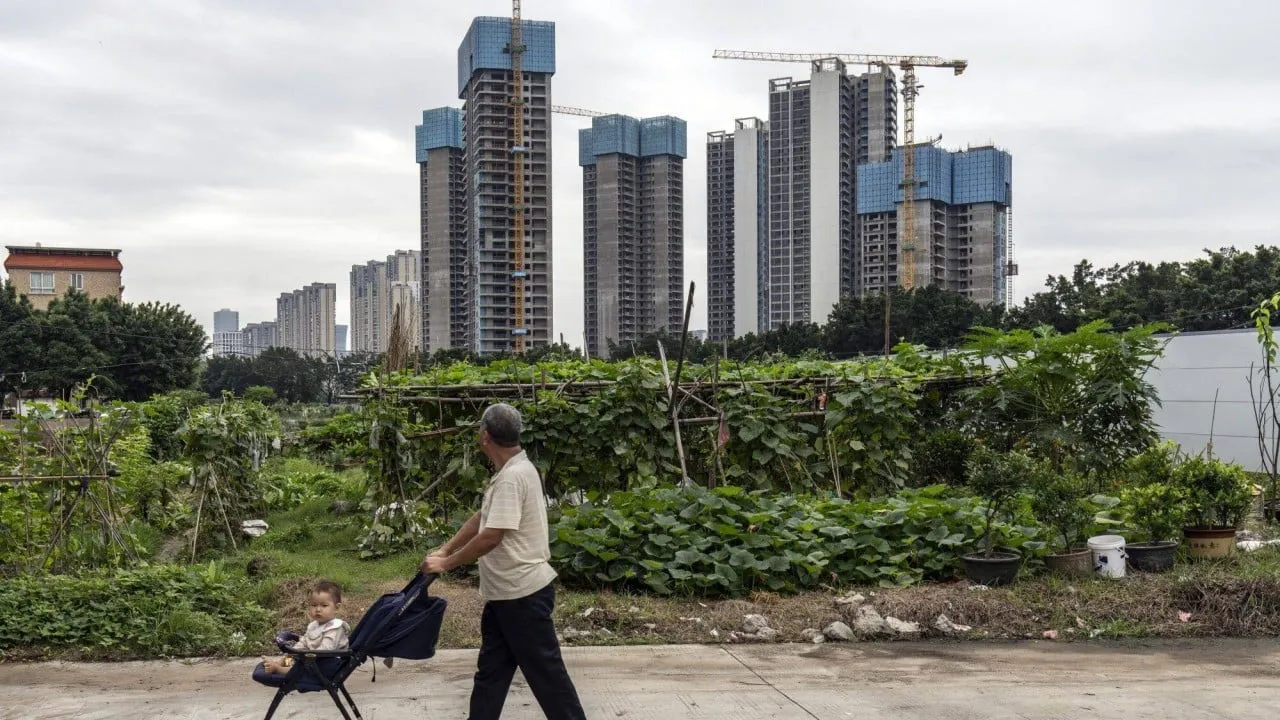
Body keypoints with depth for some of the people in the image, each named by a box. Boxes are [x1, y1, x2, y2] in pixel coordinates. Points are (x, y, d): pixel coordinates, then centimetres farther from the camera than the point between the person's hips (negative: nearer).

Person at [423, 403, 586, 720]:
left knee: (545, 670, -1)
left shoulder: (513, 477, -22)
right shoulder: (508, 472, 11)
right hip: (506, 592, 10)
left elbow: (490, 537, -26)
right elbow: (481, 517, 20)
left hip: (523, 593, -10)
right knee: (490, 668, 14)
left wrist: (445, 564, -16)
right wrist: (444, 550, 16)